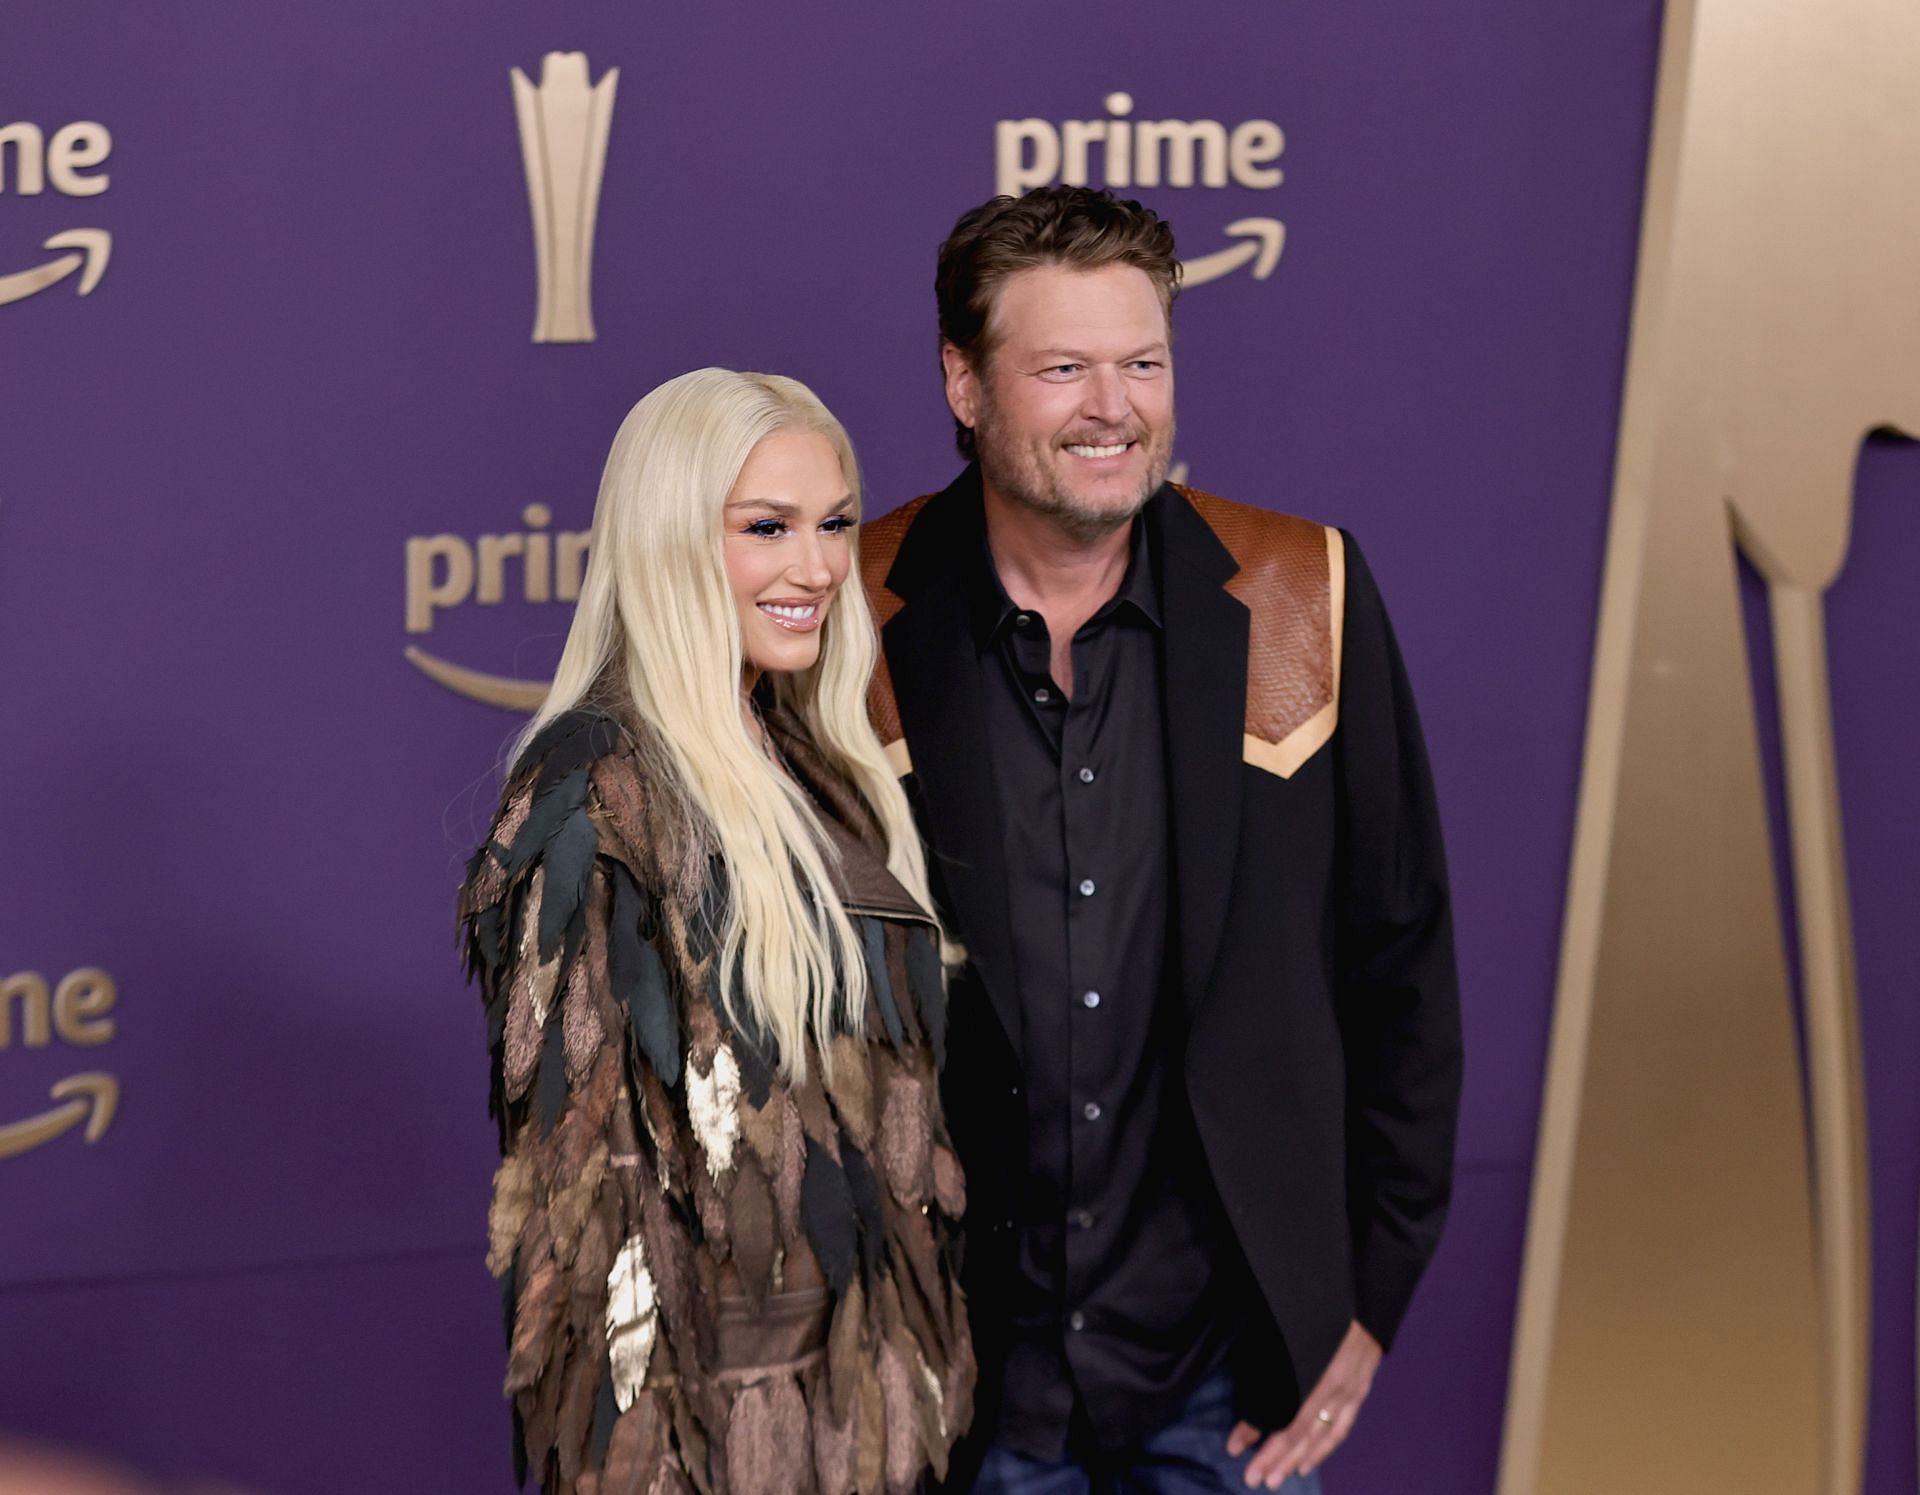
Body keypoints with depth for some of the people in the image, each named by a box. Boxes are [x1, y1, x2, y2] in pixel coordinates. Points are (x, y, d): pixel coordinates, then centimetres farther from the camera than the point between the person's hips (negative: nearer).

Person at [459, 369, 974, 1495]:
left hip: (865, 1369, 7)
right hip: (717, 1388, -7)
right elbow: (576, 1138, -16)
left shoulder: (820, 769, 9)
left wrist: (924, 1351, 13)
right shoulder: (603, 790, -14)